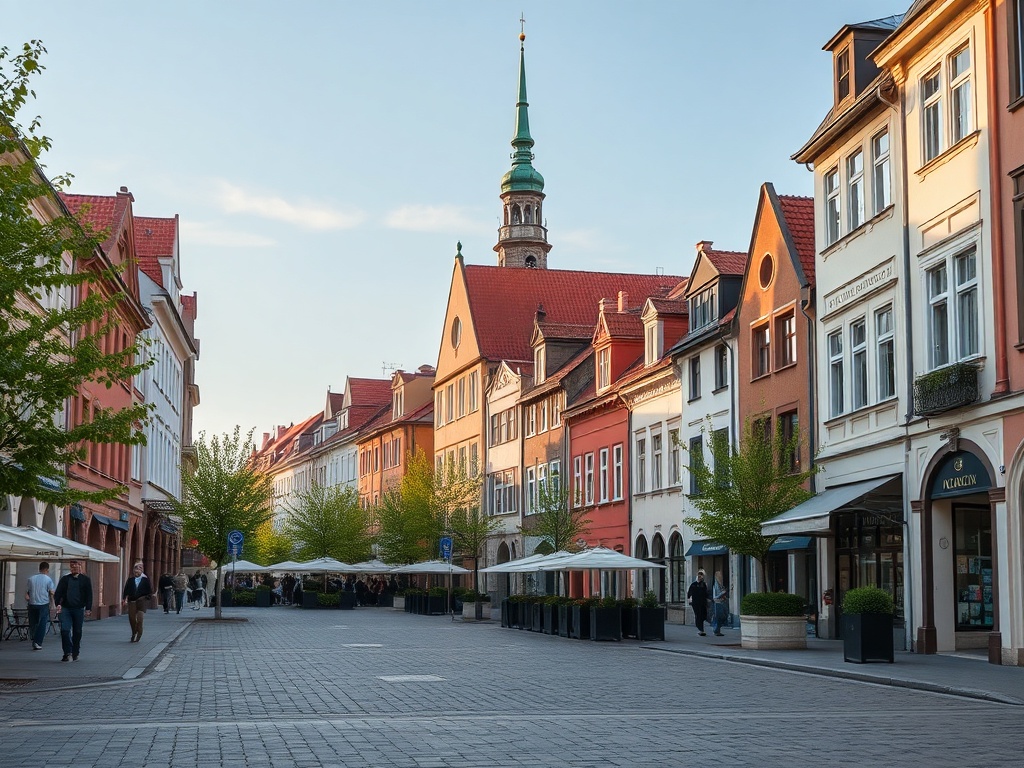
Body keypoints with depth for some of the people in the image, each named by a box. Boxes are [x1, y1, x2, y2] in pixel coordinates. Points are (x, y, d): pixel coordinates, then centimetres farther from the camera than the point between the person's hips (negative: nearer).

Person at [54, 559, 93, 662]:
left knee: (77, 632, 5)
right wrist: (58, 604, -8)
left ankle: (75, 654, 16)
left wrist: (88, 609, -4)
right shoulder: (65, 579, 11)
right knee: (65, 630, -12)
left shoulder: (85, 580, 7)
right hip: (65, 608, 1)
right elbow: (58, 593, 10)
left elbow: (89, 595, 5)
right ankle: (68, 653, -7)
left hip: (79, 609, -1)